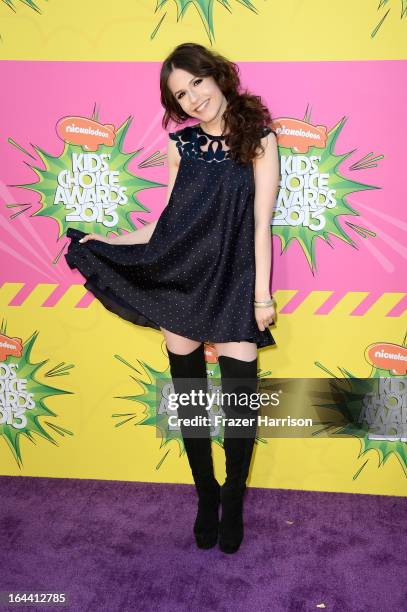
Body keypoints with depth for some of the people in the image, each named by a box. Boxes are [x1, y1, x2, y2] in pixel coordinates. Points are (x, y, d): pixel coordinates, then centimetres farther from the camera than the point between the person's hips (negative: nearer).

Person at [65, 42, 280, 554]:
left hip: (233, 283, -3)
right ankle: (205, 494, 30)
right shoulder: (181, 143, 7)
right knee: (189, 397, 10)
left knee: (238, 404, 0)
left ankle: (233, 499, 24)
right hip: (180, 282, 3)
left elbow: (261, 222, -4)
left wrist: (261, 294, -7)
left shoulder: (257, 138, -1)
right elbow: (169, 225, 9)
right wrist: (104, 242, 10)